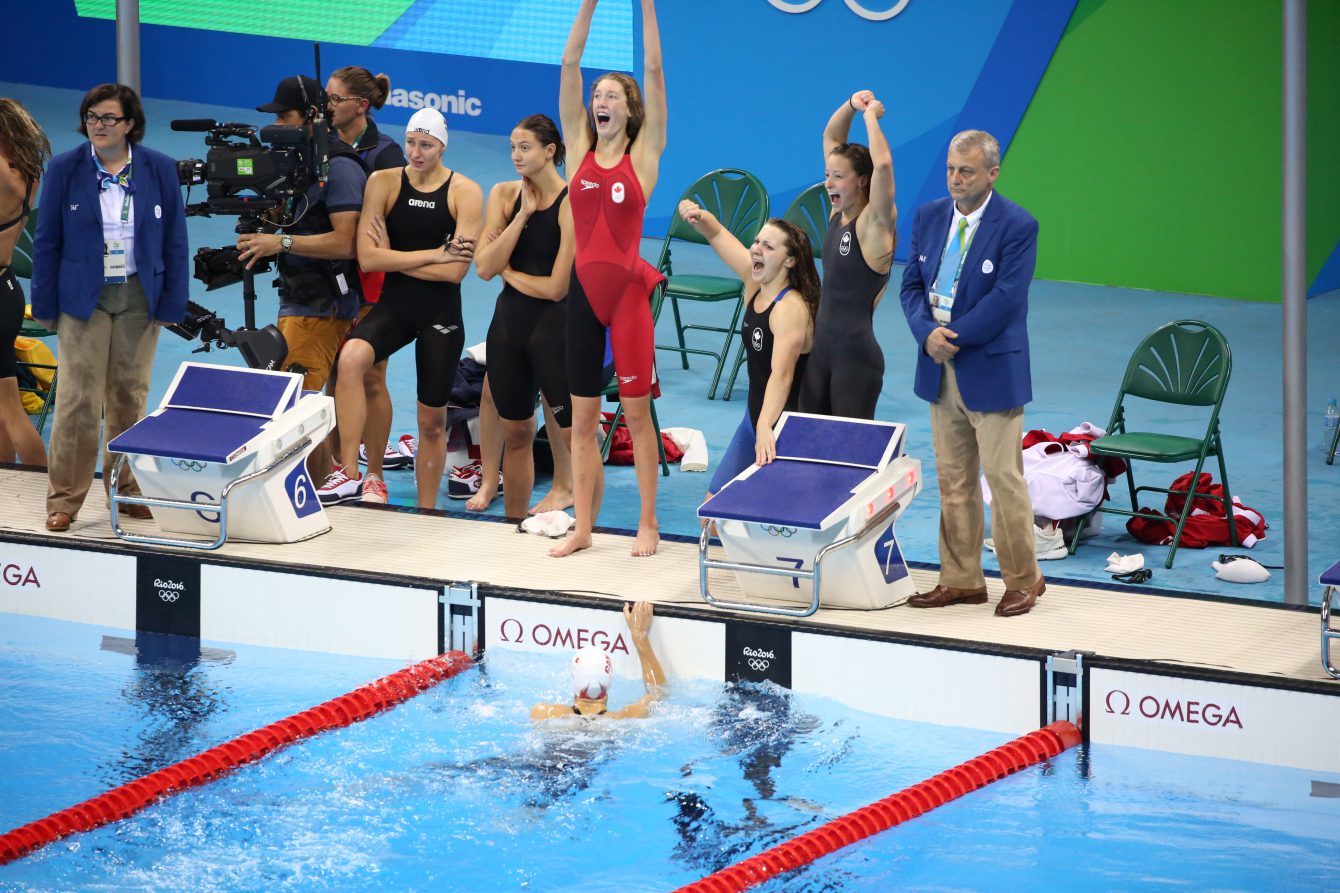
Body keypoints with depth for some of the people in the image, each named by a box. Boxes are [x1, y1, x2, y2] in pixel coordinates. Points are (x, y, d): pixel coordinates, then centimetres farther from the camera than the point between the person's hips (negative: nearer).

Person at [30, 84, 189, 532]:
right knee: (79, 398, -7)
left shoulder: (160, 170, 2)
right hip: (83, 298, -2)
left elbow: (175, 241, 5)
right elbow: (46, 241, 2)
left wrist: (172, 304, 0)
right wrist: (45, 307, -1)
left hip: (138, 299, 2)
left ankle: (126, 491, 18)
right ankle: (64, 499, 0)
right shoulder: (64, 170, -1)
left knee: (130, 397, 8)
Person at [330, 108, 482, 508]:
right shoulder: (383, 183, -1)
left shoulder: (465, 192, -4)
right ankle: (349, 474, -29)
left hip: (441, 313, 0)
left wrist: (394, 257, -9)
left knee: (432, 421, 7)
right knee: (351, 358, -31)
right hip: (393, 305, 0)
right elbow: (368, 257, -10)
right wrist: (434, 255, -13)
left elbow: (455, 270, -12)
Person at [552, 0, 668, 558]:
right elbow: (570, 65, 3)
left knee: (636, 411, 2)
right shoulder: (580, 150, 7)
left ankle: (648, 524, 8)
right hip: (585, 291, 4)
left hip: (628, 291, -4)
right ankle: (582, 527, 11)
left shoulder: (644, 155, 0)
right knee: (582, 417, 6)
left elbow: (654, 72, -6)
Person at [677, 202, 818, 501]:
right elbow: (718, 235, 8)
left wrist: (765, 428, -52)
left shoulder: (791, 309, -26)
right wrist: (701, 218, -15)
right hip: (755, 419, 8)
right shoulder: (756, 281, -2)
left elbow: (781, 374, -39)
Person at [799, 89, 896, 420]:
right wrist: (851, 105, 0)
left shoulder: (875, 223, -13)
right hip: (822, 347, 8)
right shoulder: (838, 214, 7)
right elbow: (831, 139, 15)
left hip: (856, 356, -8)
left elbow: (883, 164, -31)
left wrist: (871, 116, -17)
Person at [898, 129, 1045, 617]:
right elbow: (912, 284, 6)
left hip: (991, 371, -6)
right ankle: (961, 580, 18)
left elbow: (1006, 299, -18)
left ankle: (1022, 580, 9)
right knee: (953, 480, 11)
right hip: (941, 371, 6)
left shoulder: (1017, 226, -12)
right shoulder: (929, 216, 7)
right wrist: (927, 334, -12)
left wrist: (954, 337, -16)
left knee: (1004, 477, -1)